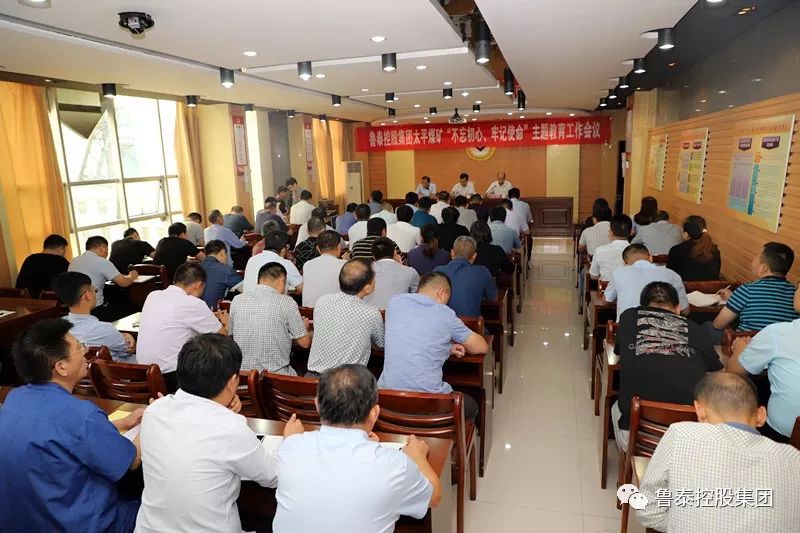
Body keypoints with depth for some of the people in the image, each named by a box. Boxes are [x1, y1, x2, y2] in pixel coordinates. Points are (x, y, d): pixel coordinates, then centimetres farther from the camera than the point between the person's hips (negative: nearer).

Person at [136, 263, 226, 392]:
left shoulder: (153, 295, 4)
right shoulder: (194, 304, -17)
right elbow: (223, 336, -5)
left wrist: (208, 317, 26)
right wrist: (226, 323, 16)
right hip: (173, 378, -7)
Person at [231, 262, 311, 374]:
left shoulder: (237, 300, 0)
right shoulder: (286, 302, -11)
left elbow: (230, 335, 15)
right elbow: (304, 342, -6)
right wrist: (304, 327, 17)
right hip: (276, 375, -5)